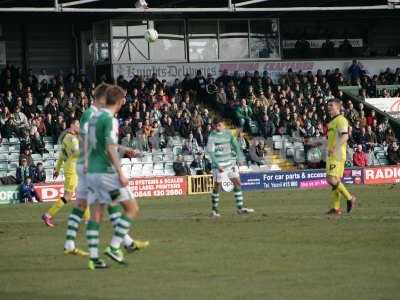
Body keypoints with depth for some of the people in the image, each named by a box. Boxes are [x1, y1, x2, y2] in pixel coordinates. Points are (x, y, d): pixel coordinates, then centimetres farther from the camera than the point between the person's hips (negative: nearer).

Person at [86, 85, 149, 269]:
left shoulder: (94, 118, 14)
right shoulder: (110, 119, -13)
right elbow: (110, 149, -20)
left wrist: (124, 150, 27)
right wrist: (121, 174, -19)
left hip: (92, 172, 8)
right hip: (106, 172, -8)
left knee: (95, 214, 7)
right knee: (132, 208, 2)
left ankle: (93, 257, 2)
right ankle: (114, 247, -3)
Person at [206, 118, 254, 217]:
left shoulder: (228, 133, 7)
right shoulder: (212, 137, -9)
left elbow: (235, 145, 12)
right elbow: (210, 152, -13)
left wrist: (239, 157, 1)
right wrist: (217, 165, -19)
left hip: (230, 162, 6)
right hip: (219, 165, -6)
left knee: (237, 183, 4)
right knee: (218, 186, -2)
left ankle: (240, 208, 10)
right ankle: (214, 210, 11)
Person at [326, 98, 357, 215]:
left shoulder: (341, 120, -10)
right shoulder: (332, 121, 20)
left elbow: (345, 136, -22)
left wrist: (335, 149, -29)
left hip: (337, 155, -10)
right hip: (331, 156, 10)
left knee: (332, 180, -16)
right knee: (335, 181, 7)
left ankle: (349, 198, -4)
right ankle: (336, 208, 7)